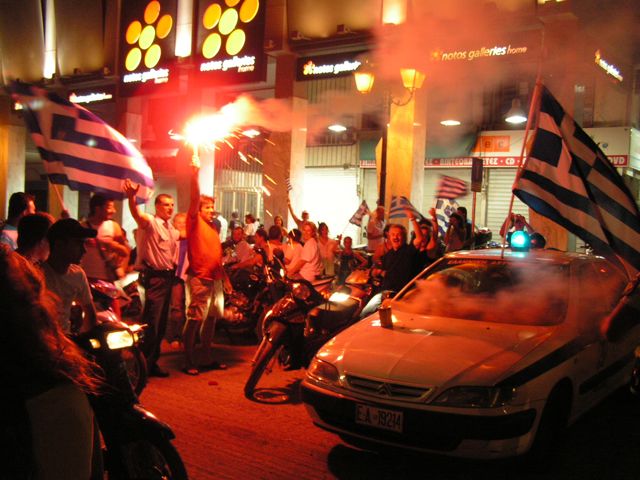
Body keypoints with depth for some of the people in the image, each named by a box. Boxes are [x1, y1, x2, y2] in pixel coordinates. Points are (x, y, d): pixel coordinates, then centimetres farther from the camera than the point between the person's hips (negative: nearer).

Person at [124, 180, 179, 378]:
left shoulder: (170, 228, 16)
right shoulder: (150, 222, -10)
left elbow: (180, 235, 39)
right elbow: (137, 214, -32)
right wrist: (131, 197, -51)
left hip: (167, 277, 9)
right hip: (154, 277, -9)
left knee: (161, 323, 13)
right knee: (151, 322, -10)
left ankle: (152, 362, 23)